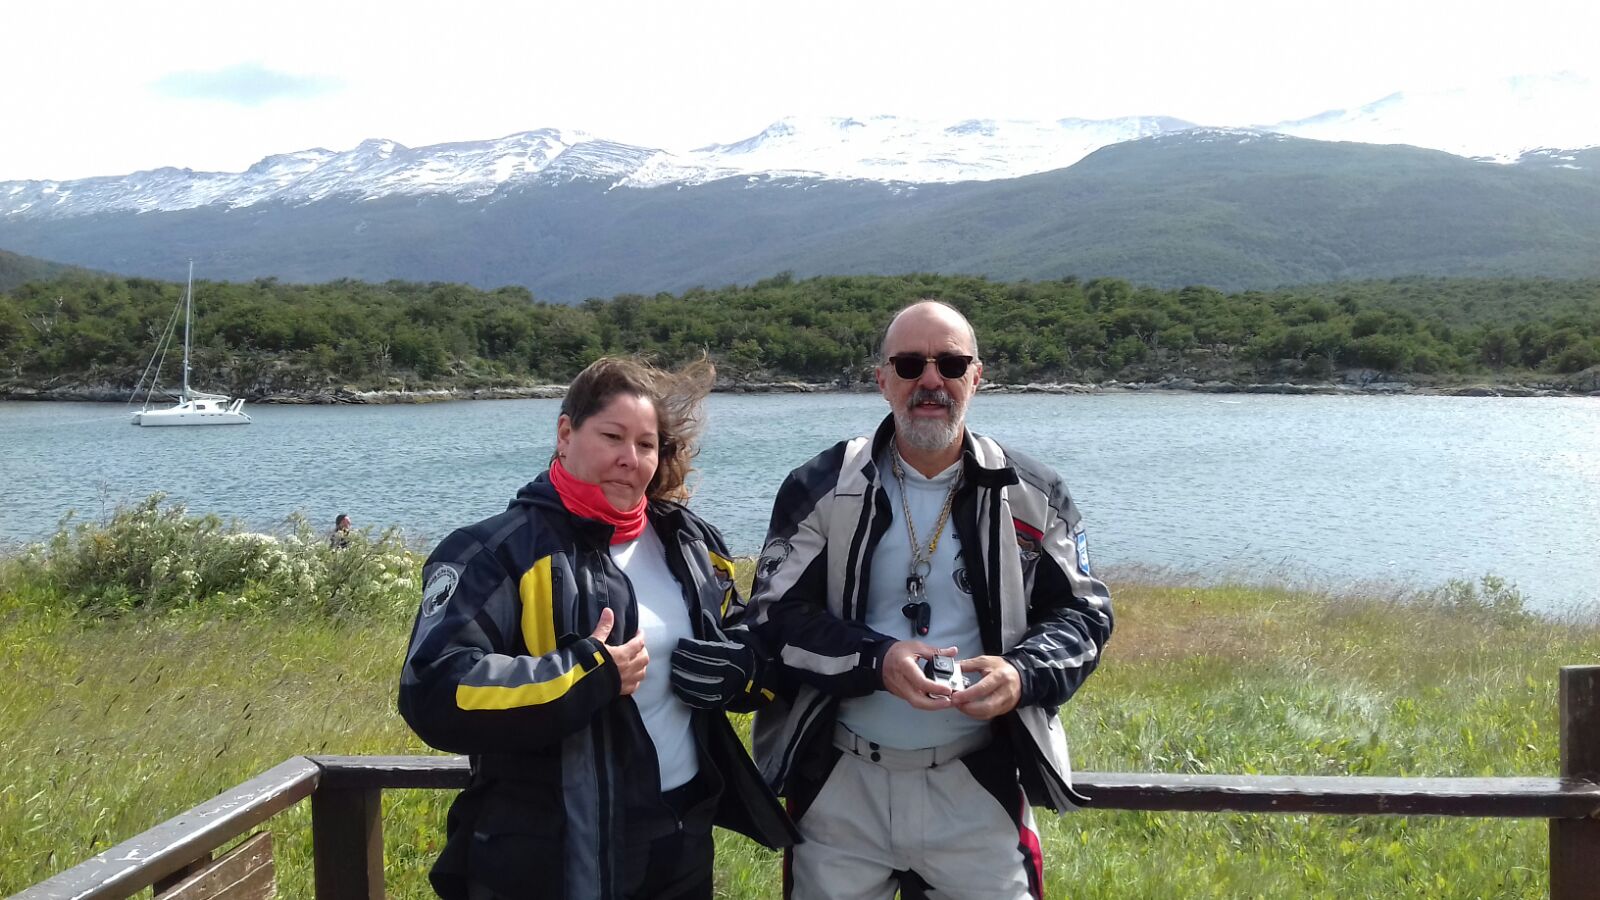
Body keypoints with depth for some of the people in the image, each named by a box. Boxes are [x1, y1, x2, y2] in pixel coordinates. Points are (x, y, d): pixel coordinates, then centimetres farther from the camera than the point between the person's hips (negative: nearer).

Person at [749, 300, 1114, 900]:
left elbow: (1082, 614, 4)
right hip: (842, 784, 0)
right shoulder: (821, 489, -2)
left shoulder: (1032, 496, 1)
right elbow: (776, 616, -5)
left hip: (979, 788, 0)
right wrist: (877, 661, -22)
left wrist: (1024, 675, -17)